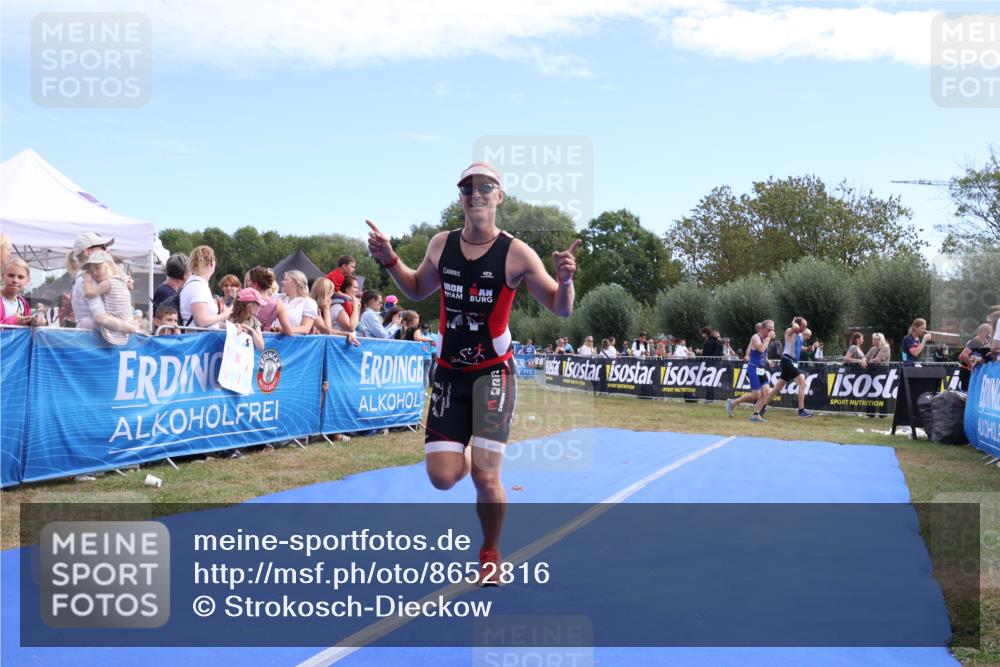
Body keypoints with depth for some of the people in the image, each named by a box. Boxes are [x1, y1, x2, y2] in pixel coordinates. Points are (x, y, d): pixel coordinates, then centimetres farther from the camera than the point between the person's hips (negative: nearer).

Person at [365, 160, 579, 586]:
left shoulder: (517, 254, -10)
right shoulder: (441, 245, 2)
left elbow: (560, 310, -5)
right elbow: (418, 290, 20)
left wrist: (564, 280, -25)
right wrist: (389, 260, 5)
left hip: (493, 372, -3)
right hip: (449, 373, 3)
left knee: (485, 477, -10)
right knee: (442, 477, -5)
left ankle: (490, 553, 20)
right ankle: (464, 457, 35)